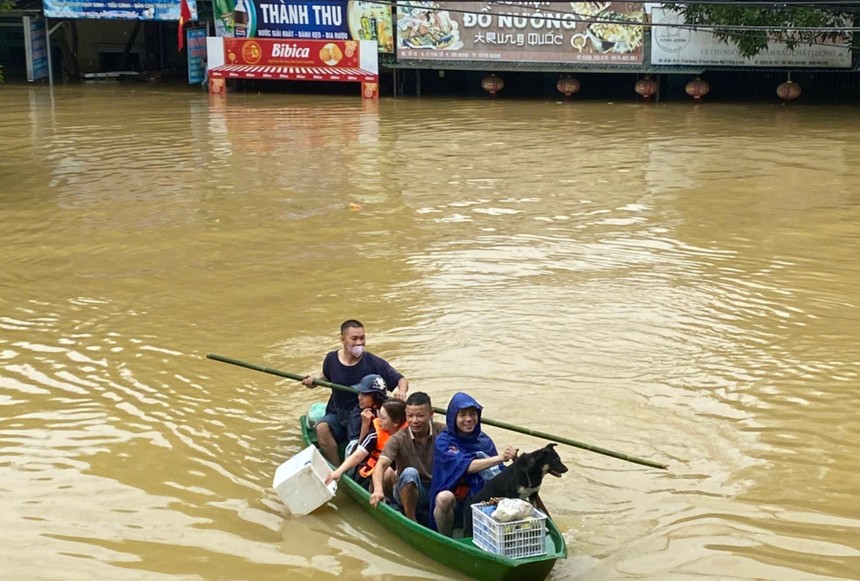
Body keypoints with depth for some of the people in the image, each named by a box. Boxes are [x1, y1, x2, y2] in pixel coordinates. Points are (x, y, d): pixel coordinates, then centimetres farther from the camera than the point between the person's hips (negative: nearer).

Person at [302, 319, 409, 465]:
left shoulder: (374, 363, -11)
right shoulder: (331, 359, -2)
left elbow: (401, 379, -8)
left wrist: (401, 391, -30)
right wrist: (315, 381, 0)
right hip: (337, 414, 3)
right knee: (322, 428, -28)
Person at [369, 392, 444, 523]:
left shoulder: (442, 432, -5)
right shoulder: (398, 439, -10)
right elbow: (381, 465, -24)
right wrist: (378, 490, -44)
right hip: (407, 491, -1)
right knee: (409, 472, -33)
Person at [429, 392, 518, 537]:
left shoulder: (484, 441, 4)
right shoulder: (443, 442, -8)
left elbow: (498, 472, -3)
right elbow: (465, 466, -23)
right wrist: (499, 458, -33)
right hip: (452, 499, -3)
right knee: (444, 498, -38)